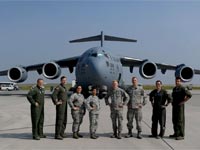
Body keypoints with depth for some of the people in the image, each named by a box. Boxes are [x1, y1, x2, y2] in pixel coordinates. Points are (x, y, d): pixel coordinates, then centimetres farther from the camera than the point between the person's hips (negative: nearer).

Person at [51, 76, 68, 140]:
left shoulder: (65, 88, 18)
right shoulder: (58, 87, -10)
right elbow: (53, 95, -21)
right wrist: (56, 102, -17)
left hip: (65, 106, 9)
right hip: (60, 106, -9)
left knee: (64, 120, 12)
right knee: (59, 119, -11)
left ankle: (62, 133, 22)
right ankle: (57, 135, -10)